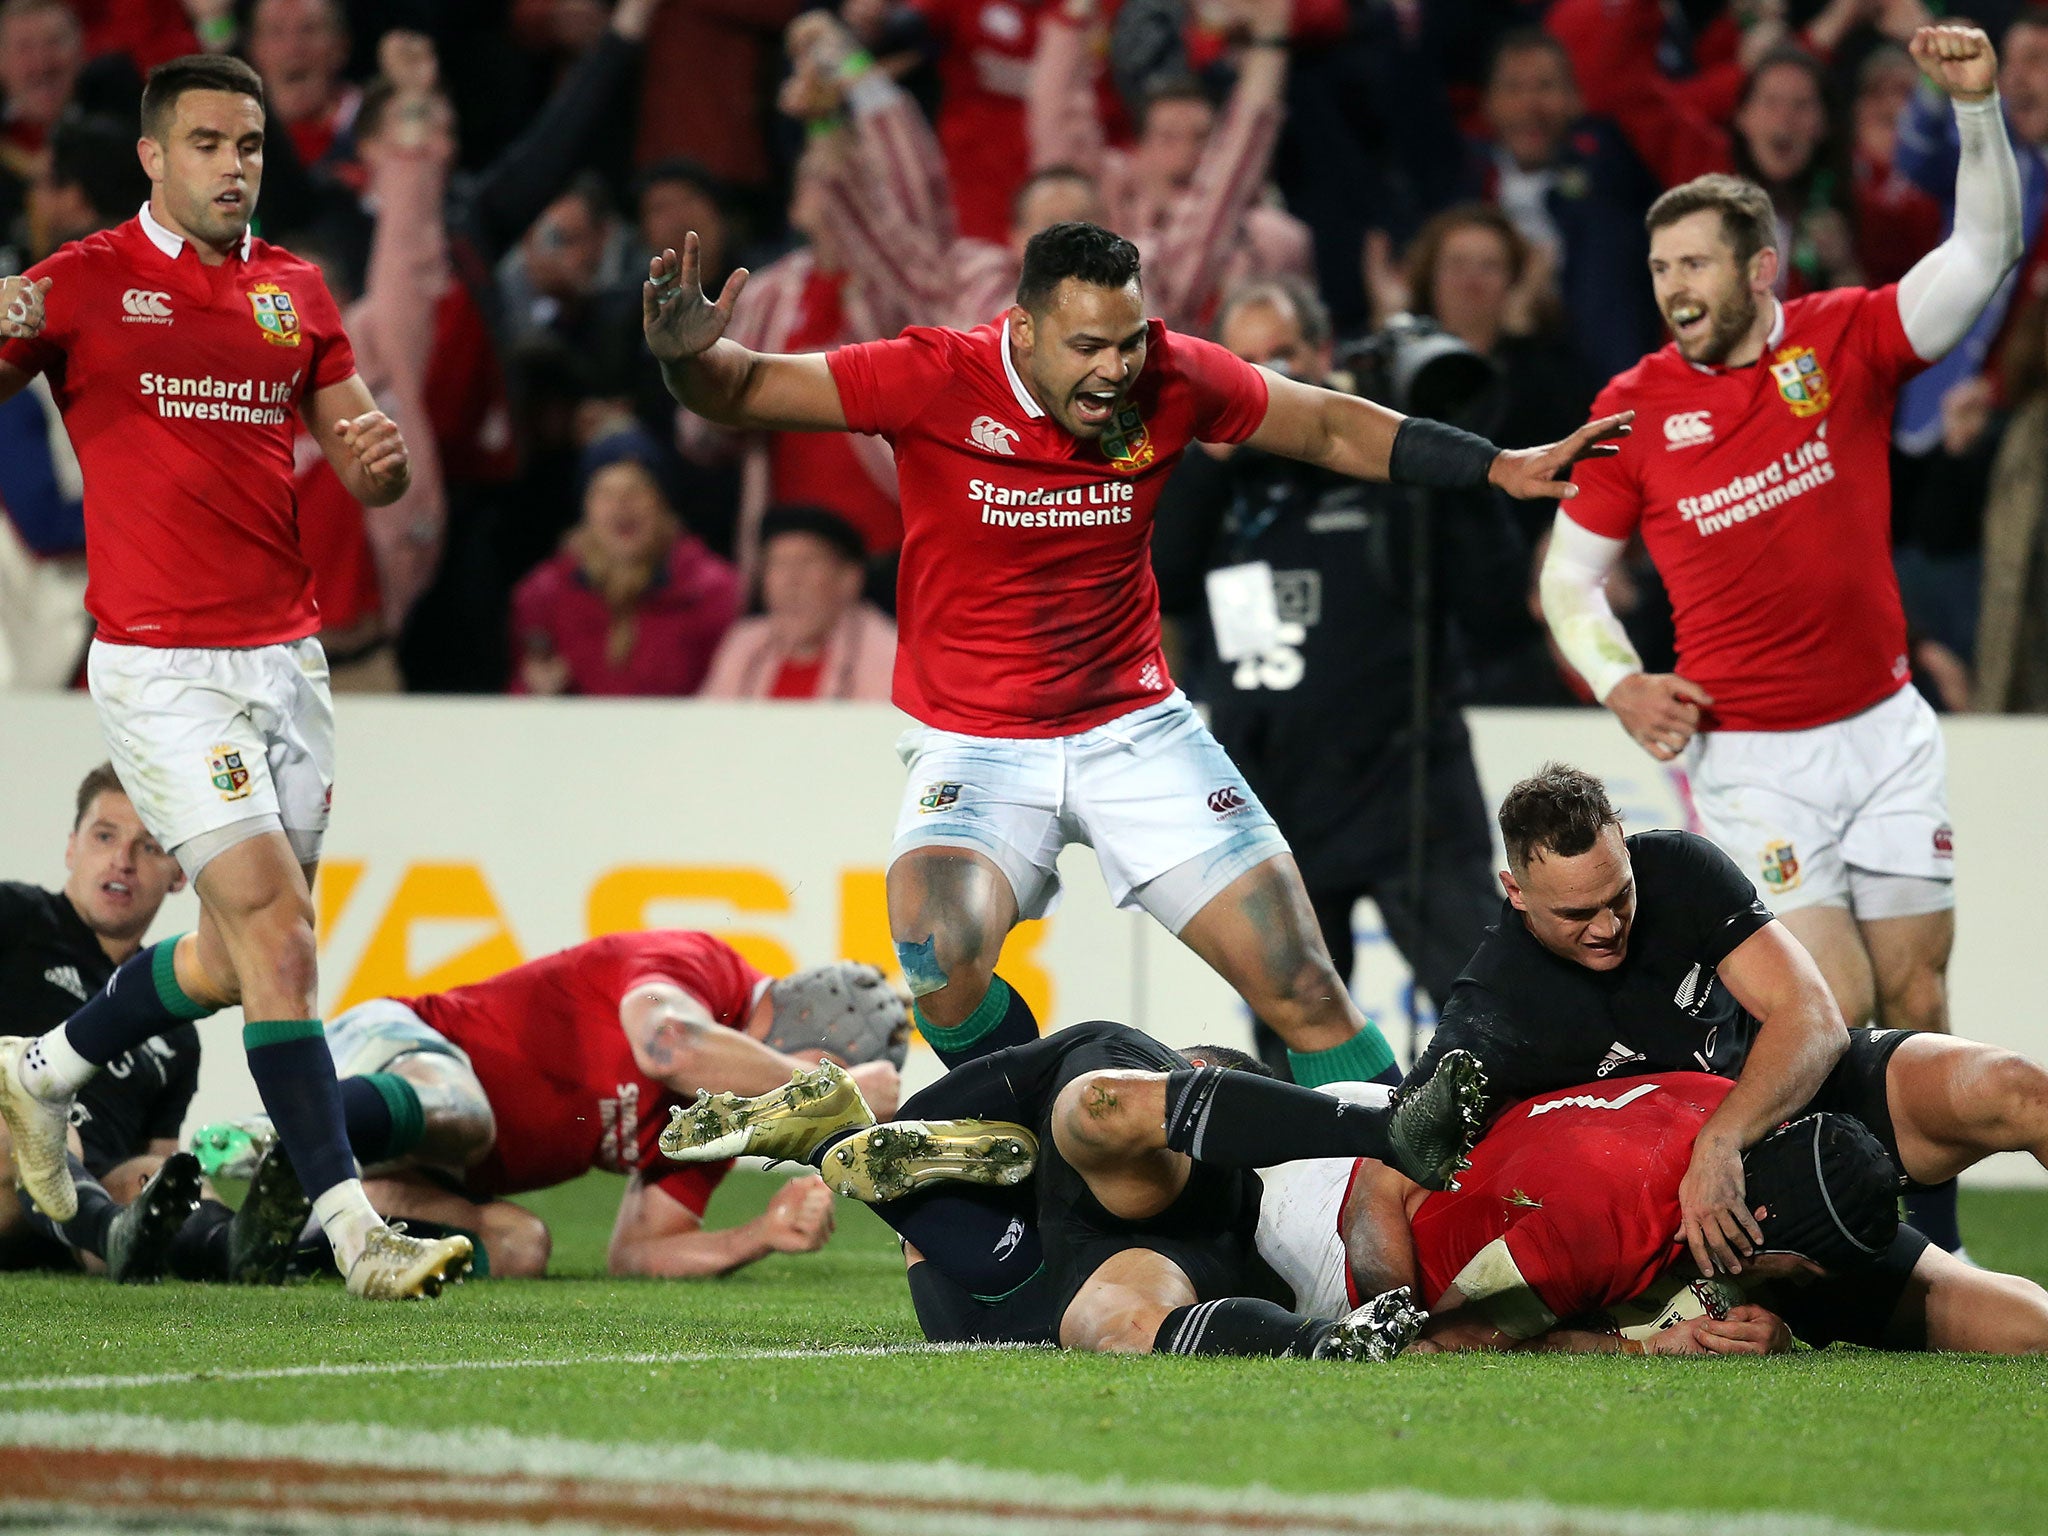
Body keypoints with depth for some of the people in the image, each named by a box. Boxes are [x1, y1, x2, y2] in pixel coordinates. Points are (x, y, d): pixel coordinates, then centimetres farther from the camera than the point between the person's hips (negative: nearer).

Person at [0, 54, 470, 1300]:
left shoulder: (296, 291, 12)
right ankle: (352, 1226, -17)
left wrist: (381, 455, -9)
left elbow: (365, 468, 15)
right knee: (275, 927, -16)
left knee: (240, 956, 13)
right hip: (162, 666, -6)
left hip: (286, 657, 6)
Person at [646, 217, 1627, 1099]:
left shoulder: (1174, 380, -8)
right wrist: (687, 355, -34)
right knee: (942, 968, -29)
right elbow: (744, 392, -11)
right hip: (976, 746, -2)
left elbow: (1332, 429, 8)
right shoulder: (937, 382, -16)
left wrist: (1501, 469, 4)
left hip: (1134, 728, 2)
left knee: (1307, 995, -6)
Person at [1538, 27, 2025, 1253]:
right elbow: (1569, 576, 7)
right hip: (1751, 755, -2)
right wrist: (1619, 685, -10)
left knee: (1917, 999, 3)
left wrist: (1979, 106, -28)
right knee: (1835, 1004, -11)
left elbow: (1984, 251, -14)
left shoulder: (1845, 342, -3)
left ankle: (1930, 1242, 14)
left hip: (1886, 727, 2)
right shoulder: (1635, 410, -3)